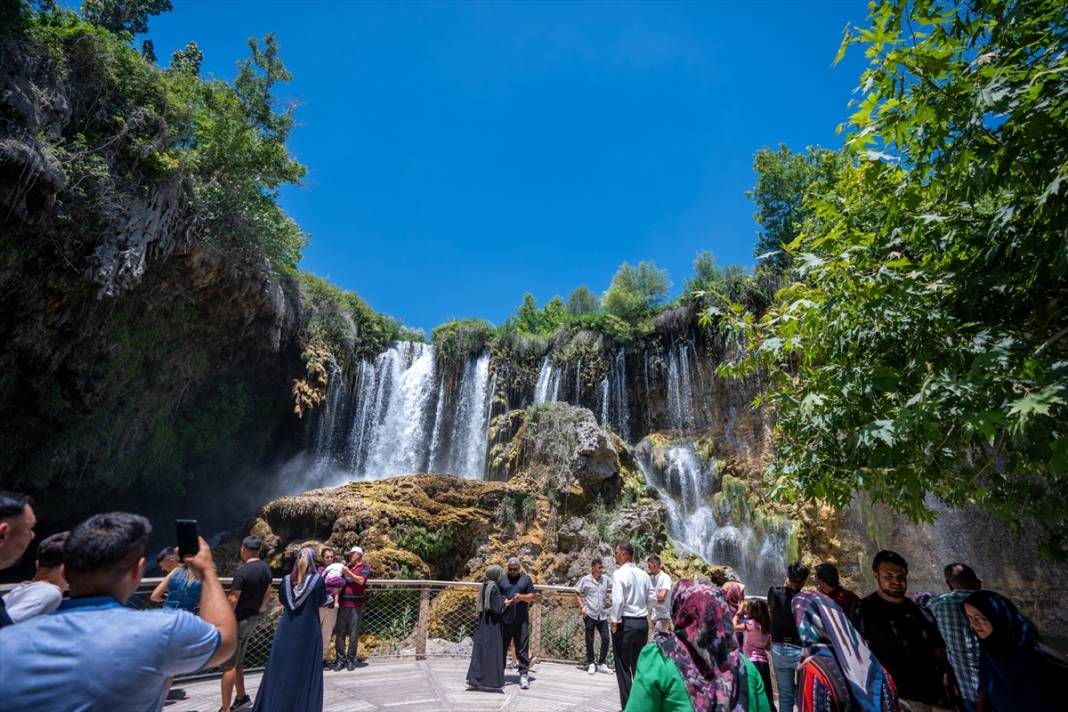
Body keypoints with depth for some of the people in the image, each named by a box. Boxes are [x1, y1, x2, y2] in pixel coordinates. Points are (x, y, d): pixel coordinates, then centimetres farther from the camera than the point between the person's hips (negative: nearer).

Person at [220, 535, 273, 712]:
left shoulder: (243, 571, -22)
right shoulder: (266, 569, 3)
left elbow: (233, 600, -22)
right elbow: (267, 594, 12)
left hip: (238, 621, -8)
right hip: (253, 619, 8)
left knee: (229, 665, 0)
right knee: (238, 662, 21)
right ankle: (241, 697, 30)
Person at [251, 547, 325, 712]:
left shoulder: (287, 579, -4)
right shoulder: (318, 579, -14)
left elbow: (282, 599, 13)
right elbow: (321, 601, 1)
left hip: (286, 629, 3)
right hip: (309, 630, -3)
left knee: (281, 666, 16)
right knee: (306, 669, 8)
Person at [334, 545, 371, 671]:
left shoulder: (364, 567, 2)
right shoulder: (347, 567, 17)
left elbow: (361, 580, -15)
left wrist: (347, 572, -11)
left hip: (355, 606, -5)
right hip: (342, 605, 5)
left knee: (353, 635, 1)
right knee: (339, 633, 4)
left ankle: (351, 660, 11)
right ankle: (341, 660, 12)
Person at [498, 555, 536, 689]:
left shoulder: (526, 579, 8)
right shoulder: (501, 580, 9)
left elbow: (533, 597, 6)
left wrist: (522, 596, -13)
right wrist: (503, 601, -10)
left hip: (521, 620, -1)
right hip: (504, 619, 1)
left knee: (522, 648, -1)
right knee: (501, 647, 7)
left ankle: (523, 675, 6)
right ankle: (499, 673, 21)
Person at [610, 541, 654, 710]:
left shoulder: (619, 573, -15)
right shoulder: (643, 574, 5)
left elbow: (617, 600, -22)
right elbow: (652, 599, 7)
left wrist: (615, 621, -11)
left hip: (625, 623, -6)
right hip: (642, 622, 7)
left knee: (623, 667, 6)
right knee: (639, 665, 18)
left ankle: (628, 706, 9)